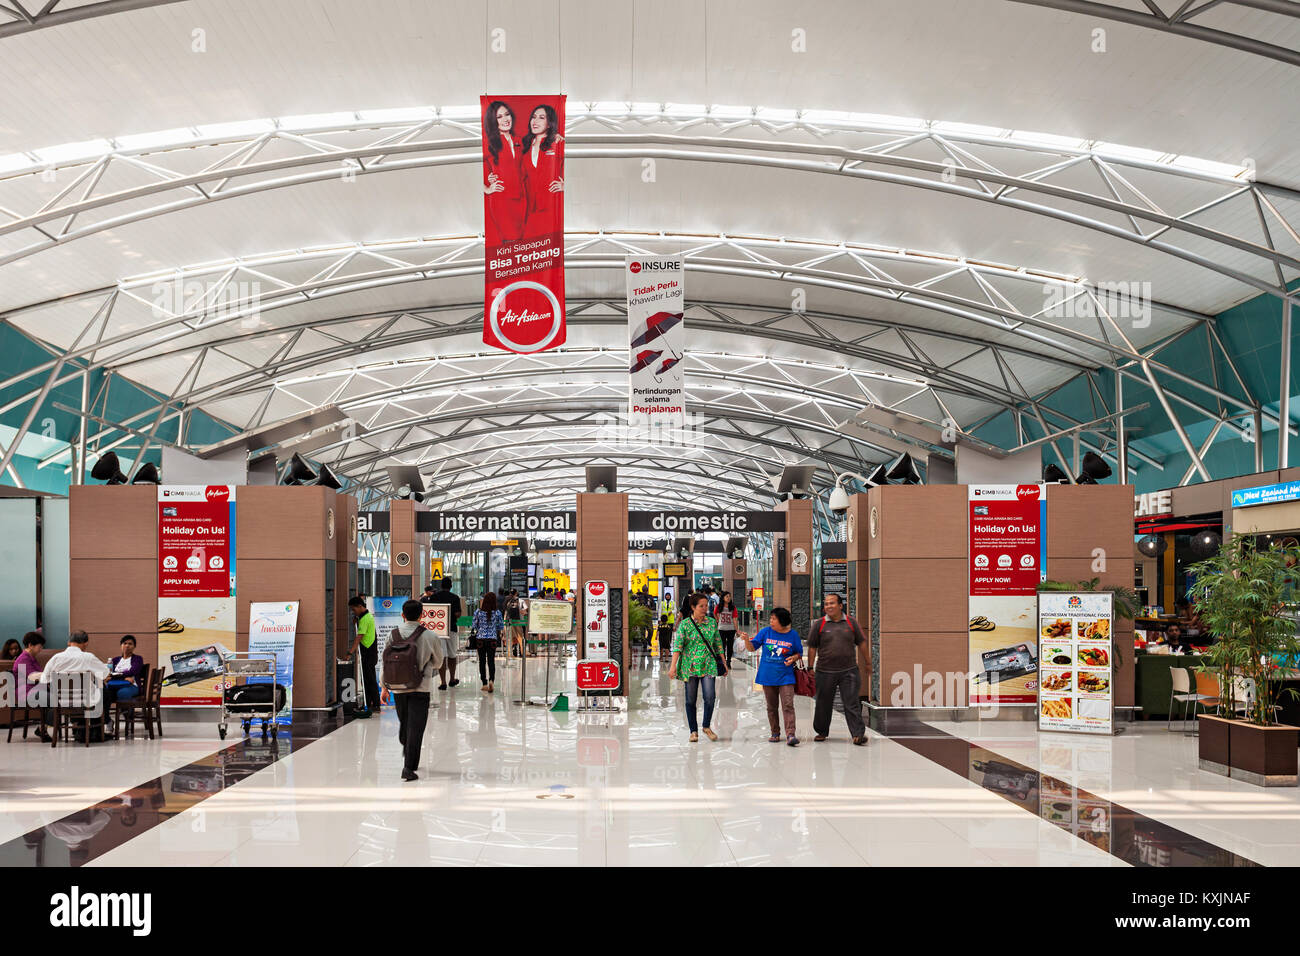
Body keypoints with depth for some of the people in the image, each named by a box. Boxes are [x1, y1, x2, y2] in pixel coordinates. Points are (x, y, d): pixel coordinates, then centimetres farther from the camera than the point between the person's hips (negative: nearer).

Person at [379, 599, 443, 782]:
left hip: (397, 687, 3)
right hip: (421, 687, -3)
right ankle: (409, 767, -6)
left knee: (403, 723, 22)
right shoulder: (429, 637, -8)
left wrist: (384, 687, 13)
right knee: (416, 727, -1)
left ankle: (407, 754, 37)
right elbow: (438, 662, 7)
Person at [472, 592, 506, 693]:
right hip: (492, 639, 0)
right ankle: (491, 680, -16)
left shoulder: (478, 612, -5)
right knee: (491, 661, 6)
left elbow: (474, 626, 1)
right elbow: (501, 627, 2)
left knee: (482, 661, 8)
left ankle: (485, 684, 7)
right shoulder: (497, 612, -6)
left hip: (480, 639, 0)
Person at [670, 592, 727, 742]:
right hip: (690, 665, -1)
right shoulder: (685, 624, -4)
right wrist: (673, 665, -18)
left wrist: (723, 663, 13)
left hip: (708, 665, 1)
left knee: (710, 696, -12)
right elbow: (678, 645, -9)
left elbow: (717, 644, 13)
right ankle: (693, 731, 18)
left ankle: (706, 727, 8)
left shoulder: (712, 622, 5)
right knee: (691, 700, 5)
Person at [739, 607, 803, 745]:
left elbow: (799, 653, 10)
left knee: (788, 705, -12)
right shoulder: (765, 632, 1)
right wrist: (746, 640, -15)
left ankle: (790, 734, -16)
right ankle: (775, 733, 23)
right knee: (771, 707, 11)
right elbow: (753, 647, 4)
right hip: (768, 676, 2)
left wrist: (794, 658, -11)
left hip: (785, 676, -2)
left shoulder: (793, 634, -1)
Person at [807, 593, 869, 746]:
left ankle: (858, 734, -6)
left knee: (852, 703, -6)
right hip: (825, 671, 1)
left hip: (849, 670, 0)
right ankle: (821, 732, 26)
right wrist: (811, 667, 2)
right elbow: (812, 647, 6)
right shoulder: (819, 625, 3)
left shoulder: (851, 623, 5)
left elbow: (861, 643, 12)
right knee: (823, 704, 9)